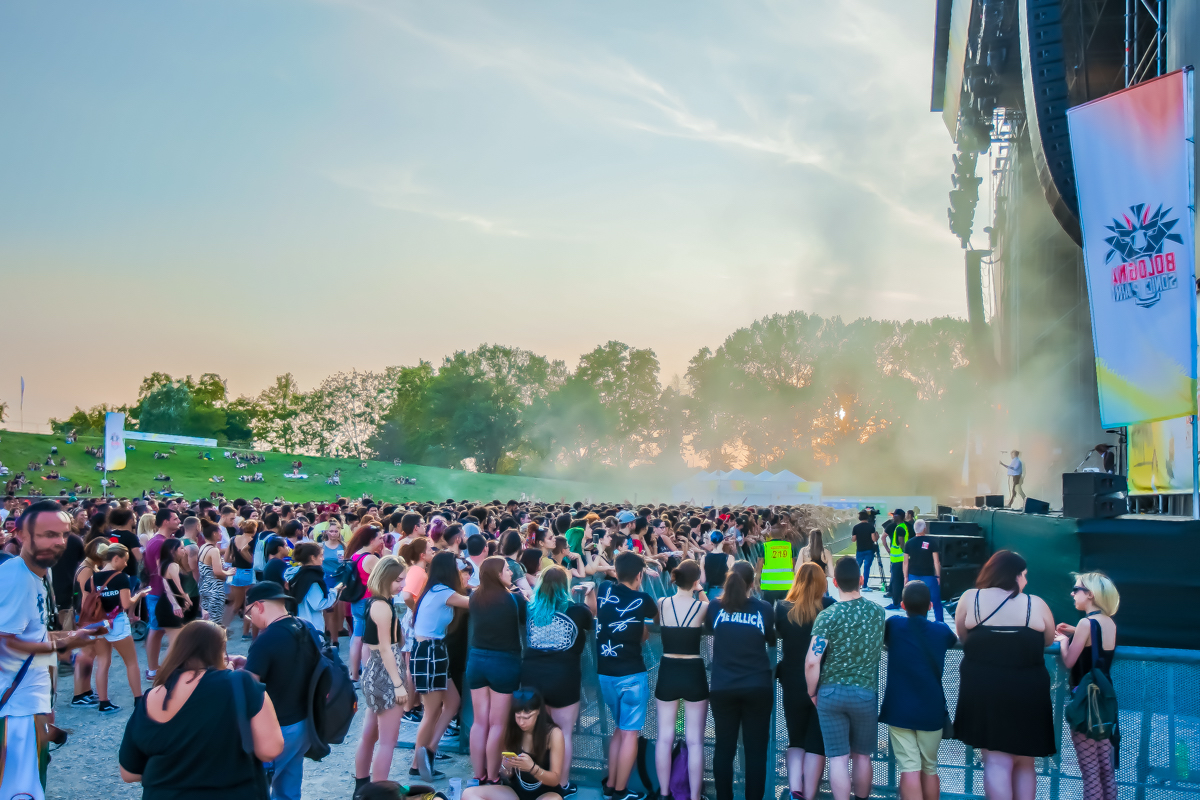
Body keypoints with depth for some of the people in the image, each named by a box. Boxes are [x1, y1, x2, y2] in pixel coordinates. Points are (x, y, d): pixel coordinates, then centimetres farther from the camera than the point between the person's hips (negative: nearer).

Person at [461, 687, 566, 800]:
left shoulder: (553, 734, -13)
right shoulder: (510, 730, -3)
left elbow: (555, 780, -12)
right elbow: (508, 775, 5)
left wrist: (532, 767, -30)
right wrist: (507, 767, -19)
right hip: (517, 790, 5)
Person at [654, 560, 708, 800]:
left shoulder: (662, 603, -2)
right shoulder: (703, 606, -9)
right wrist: (702, 596, 16)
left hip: (667, 673, 2)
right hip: (694, 674, -2)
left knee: (665, 738, 11)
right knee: (695, 741, 5)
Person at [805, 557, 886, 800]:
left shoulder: (827, 616, -12)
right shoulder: (877, 612, -1)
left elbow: (812, 662, -16)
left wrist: (812, 691, -2)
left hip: (831, 693, -2)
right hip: (865, 693, 2)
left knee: (838, 758, 3)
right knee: (862, 755, 17)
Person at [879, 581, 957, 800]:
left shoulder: (893, 625, -4)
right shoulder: (941, 630, 2)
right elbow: (955, 639, 26)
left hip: (900, 710, -2)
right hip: (931, 711, 2)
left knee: (910, 770, -5)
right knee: (929, 769, 15)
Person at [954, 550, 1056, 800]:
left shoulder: (970, 598, -2)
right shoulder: (1036, 604, -2)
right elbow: (1048, 641, 12)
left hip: (983, 690, 0)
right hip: (1027, 693, 1)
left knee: (997, 762, 2)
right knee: (1024, 762, 17)